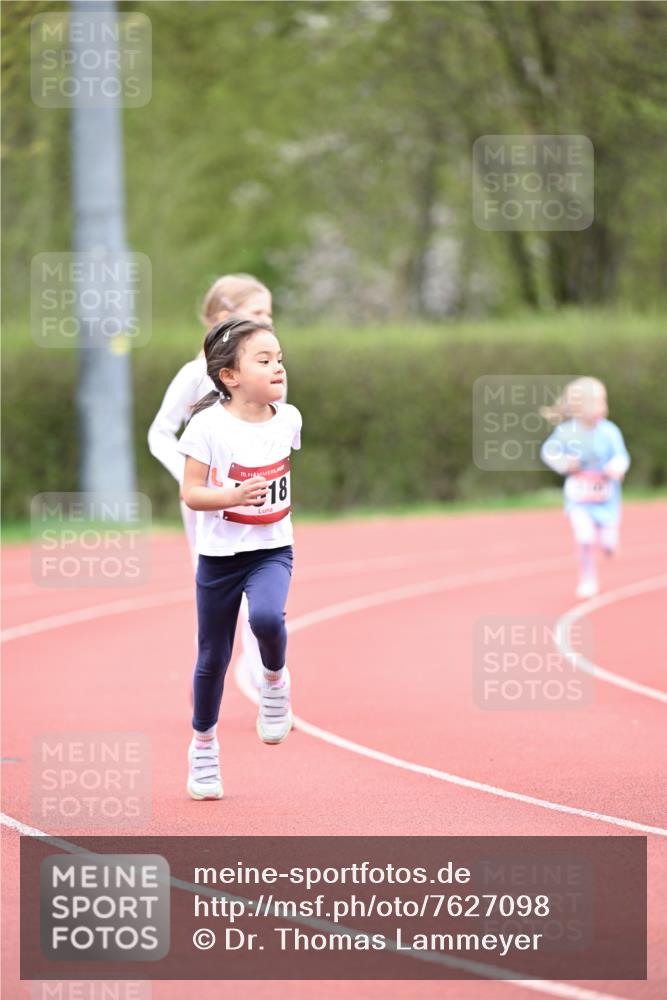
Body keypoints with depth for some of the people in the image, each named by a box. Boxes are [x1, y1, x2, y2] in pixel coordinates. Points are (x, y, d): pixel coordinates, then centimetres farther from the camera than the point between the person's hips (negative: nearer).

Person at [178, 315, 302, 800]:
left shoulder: (288, 419, -3)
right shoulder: (209, 426, -15)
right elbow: (191, 493, -14)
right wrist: (232, 496, -29)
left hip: (272, 549, 1)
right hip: (220, 555, -1)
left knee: (266, 617, -30)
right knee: (213, 657, 8)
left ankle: (275, 679, 3)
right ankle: (203, 745, 29)